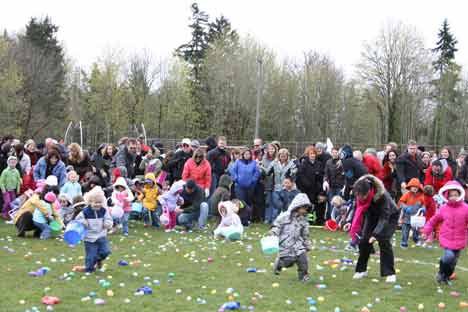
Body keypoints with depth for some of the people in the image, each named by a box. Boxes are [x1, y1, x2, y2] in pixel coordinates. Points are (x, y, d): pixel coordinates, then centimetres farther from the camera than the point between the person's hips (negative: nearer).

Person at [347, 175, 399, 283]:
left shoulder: (382, 195, -41)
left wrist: (376, 234, -47)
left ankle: (390, 273, -9)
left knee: (384, 241, -18)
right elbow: (358, 209, -7)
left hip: (390, 216, -5)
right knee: (364, 240, -4)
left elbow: (384, 217, -39)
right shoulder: (359, 195, -24)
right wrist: (351, 223, -20)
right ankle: (361, 269, 10)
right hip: (372, 215, 5)